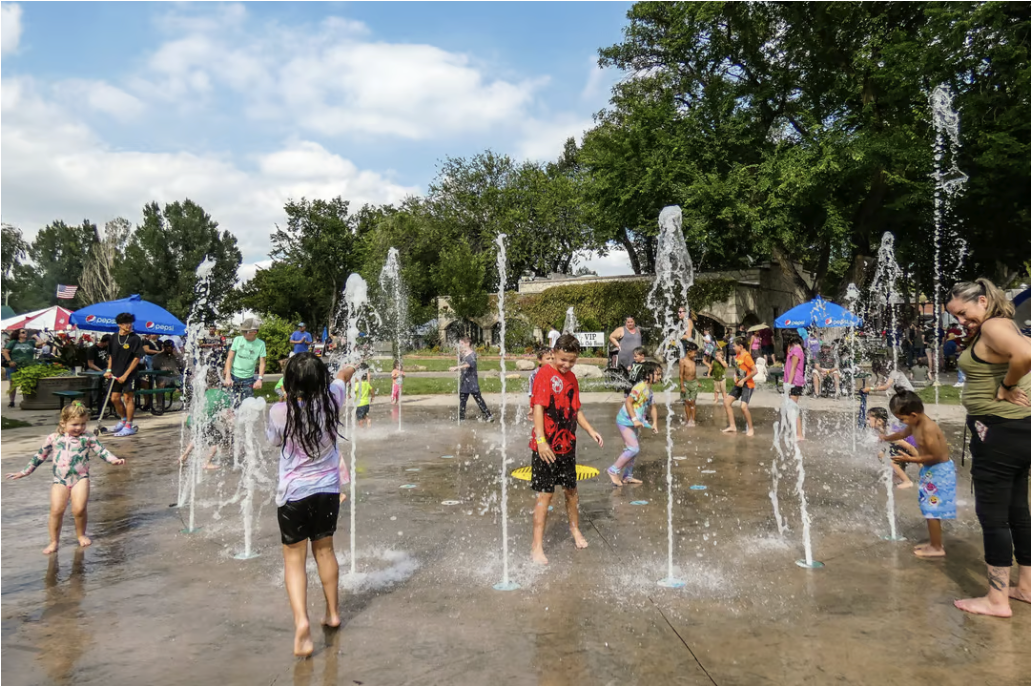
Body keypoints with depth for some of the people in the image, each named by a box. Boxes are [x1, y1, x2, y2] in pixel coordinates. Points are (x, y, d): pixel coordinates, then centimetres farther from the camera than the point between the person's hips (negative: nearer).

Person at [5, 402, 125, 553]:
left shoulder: (87, 438, 2)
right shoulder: (53, 439, 6)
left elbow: (101, 450, -4)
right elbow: (39, 456, 17)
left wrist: (113, 459, -21)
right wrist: (25, 472, 21)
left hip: (80, 478, -1)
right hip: (60, 480, 2)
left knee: (79, 509, -14)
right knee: (56, 510, -9)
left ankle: (81, 535, 13)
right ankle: (54, 542, 9)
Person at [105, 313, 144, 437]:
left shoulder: (134, 339, -8)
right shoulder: (114, 338, 8)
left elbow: (137, 358, -11)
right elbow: (111, 355, 17)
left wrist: (126, 374, -14)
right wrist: (109, 370, 6)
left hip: (129, 374, -6)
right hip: (116, 374, 6)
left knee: (128, 398, -4)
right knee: (114, 398, 10)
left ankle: (129, 426, 4)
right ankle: (123, 419, 32)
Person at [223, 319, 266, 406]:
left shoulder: (260, 344, -5)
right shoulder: (237, 340, -5)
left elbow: (262, 363, -2)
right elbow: (229, 358, -2)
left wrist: (259, 379, -13)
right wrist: (228, 376, -10)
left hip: (248, 378, 0)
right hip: (234, 376, 0)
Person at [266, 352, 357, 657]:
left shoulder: (280, 412, -16)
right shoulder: (330, 401, -10)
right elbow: (341, 377, 14)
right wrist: (345, 371, 35)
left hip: (294, 494, -3)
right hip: (328, 490, 3)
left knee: (294, 559, 7)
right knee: (324, 551, 20)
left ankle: (301, 620, -10)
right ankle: (332, 612, 35)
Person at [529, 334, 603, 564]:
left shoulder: (571, 377, 10)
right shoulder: (544, 374, -13)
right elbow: (538, 408, -20)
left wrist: (591, 431, 7)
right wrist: (541, 441, -27)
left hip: (567, 445, 7)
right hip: (546, 447, -7)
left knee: (571, 490, 19)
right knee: (546, 494, -4)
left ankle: (575, 529, 41)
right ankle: (537, 546, 5)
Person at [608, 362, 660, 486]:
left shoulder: (650, 391, 11)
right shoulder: (640, 387, -19)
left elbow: (653, 407, 19)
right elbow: (628, 401, -26)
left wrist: (654, 423, 8)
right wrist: (635, 419, -30)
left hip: (634, 423, 10)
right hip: (625, 421, -10)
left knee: (635, 449, 14)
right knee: (633, 448, -15)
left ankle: (627, 476, 25)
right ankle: (613, 470, -5)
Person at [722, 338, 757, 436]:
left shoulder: (746, 356, -19)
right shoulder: (737, 355, 7)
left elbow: (754, 371, -24)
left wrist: (743, 380, -20)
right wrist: (735, 376, 8)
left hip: (747, 385, -9)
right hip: (738, 384, 9)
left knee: (743, 407, -19)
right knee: (726, 402, 5)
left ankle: (751, 428, 1)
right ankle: (733, 426, 12)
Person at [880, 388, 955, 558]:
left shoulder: (928, 429, -28)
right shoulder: (915, 424, 2)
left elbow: (936, 456, -27)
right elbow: (903, 433, 25)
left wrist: (910, 459, -23)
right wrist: (886, 438, 36)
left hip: (939, 471, -10)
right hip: (931, 470, 10)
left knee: (932, 509, -4)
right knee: (931, 509, 17)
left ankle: (937, 548, 6)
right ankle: (936, 543, 28)